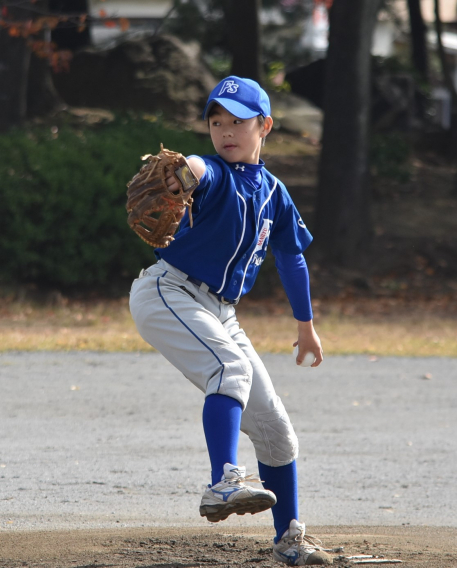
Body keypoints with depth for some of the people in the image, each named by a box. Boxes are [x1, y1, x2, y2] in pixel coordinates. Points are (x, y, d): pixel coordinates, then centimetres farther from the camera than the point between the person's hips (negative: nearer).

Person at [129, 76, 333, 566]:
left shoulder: (272, 192, 11)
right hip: (167, 294, -7)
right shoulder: (214, 174, -10)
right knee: (233, 366, -35)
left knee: (275, 429, 7)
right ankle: (223, 484, -49)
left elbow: (291, 257, 24)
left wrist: (305, 323, 32)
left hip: (219, 314, 7)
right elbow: (198, 169, -37)